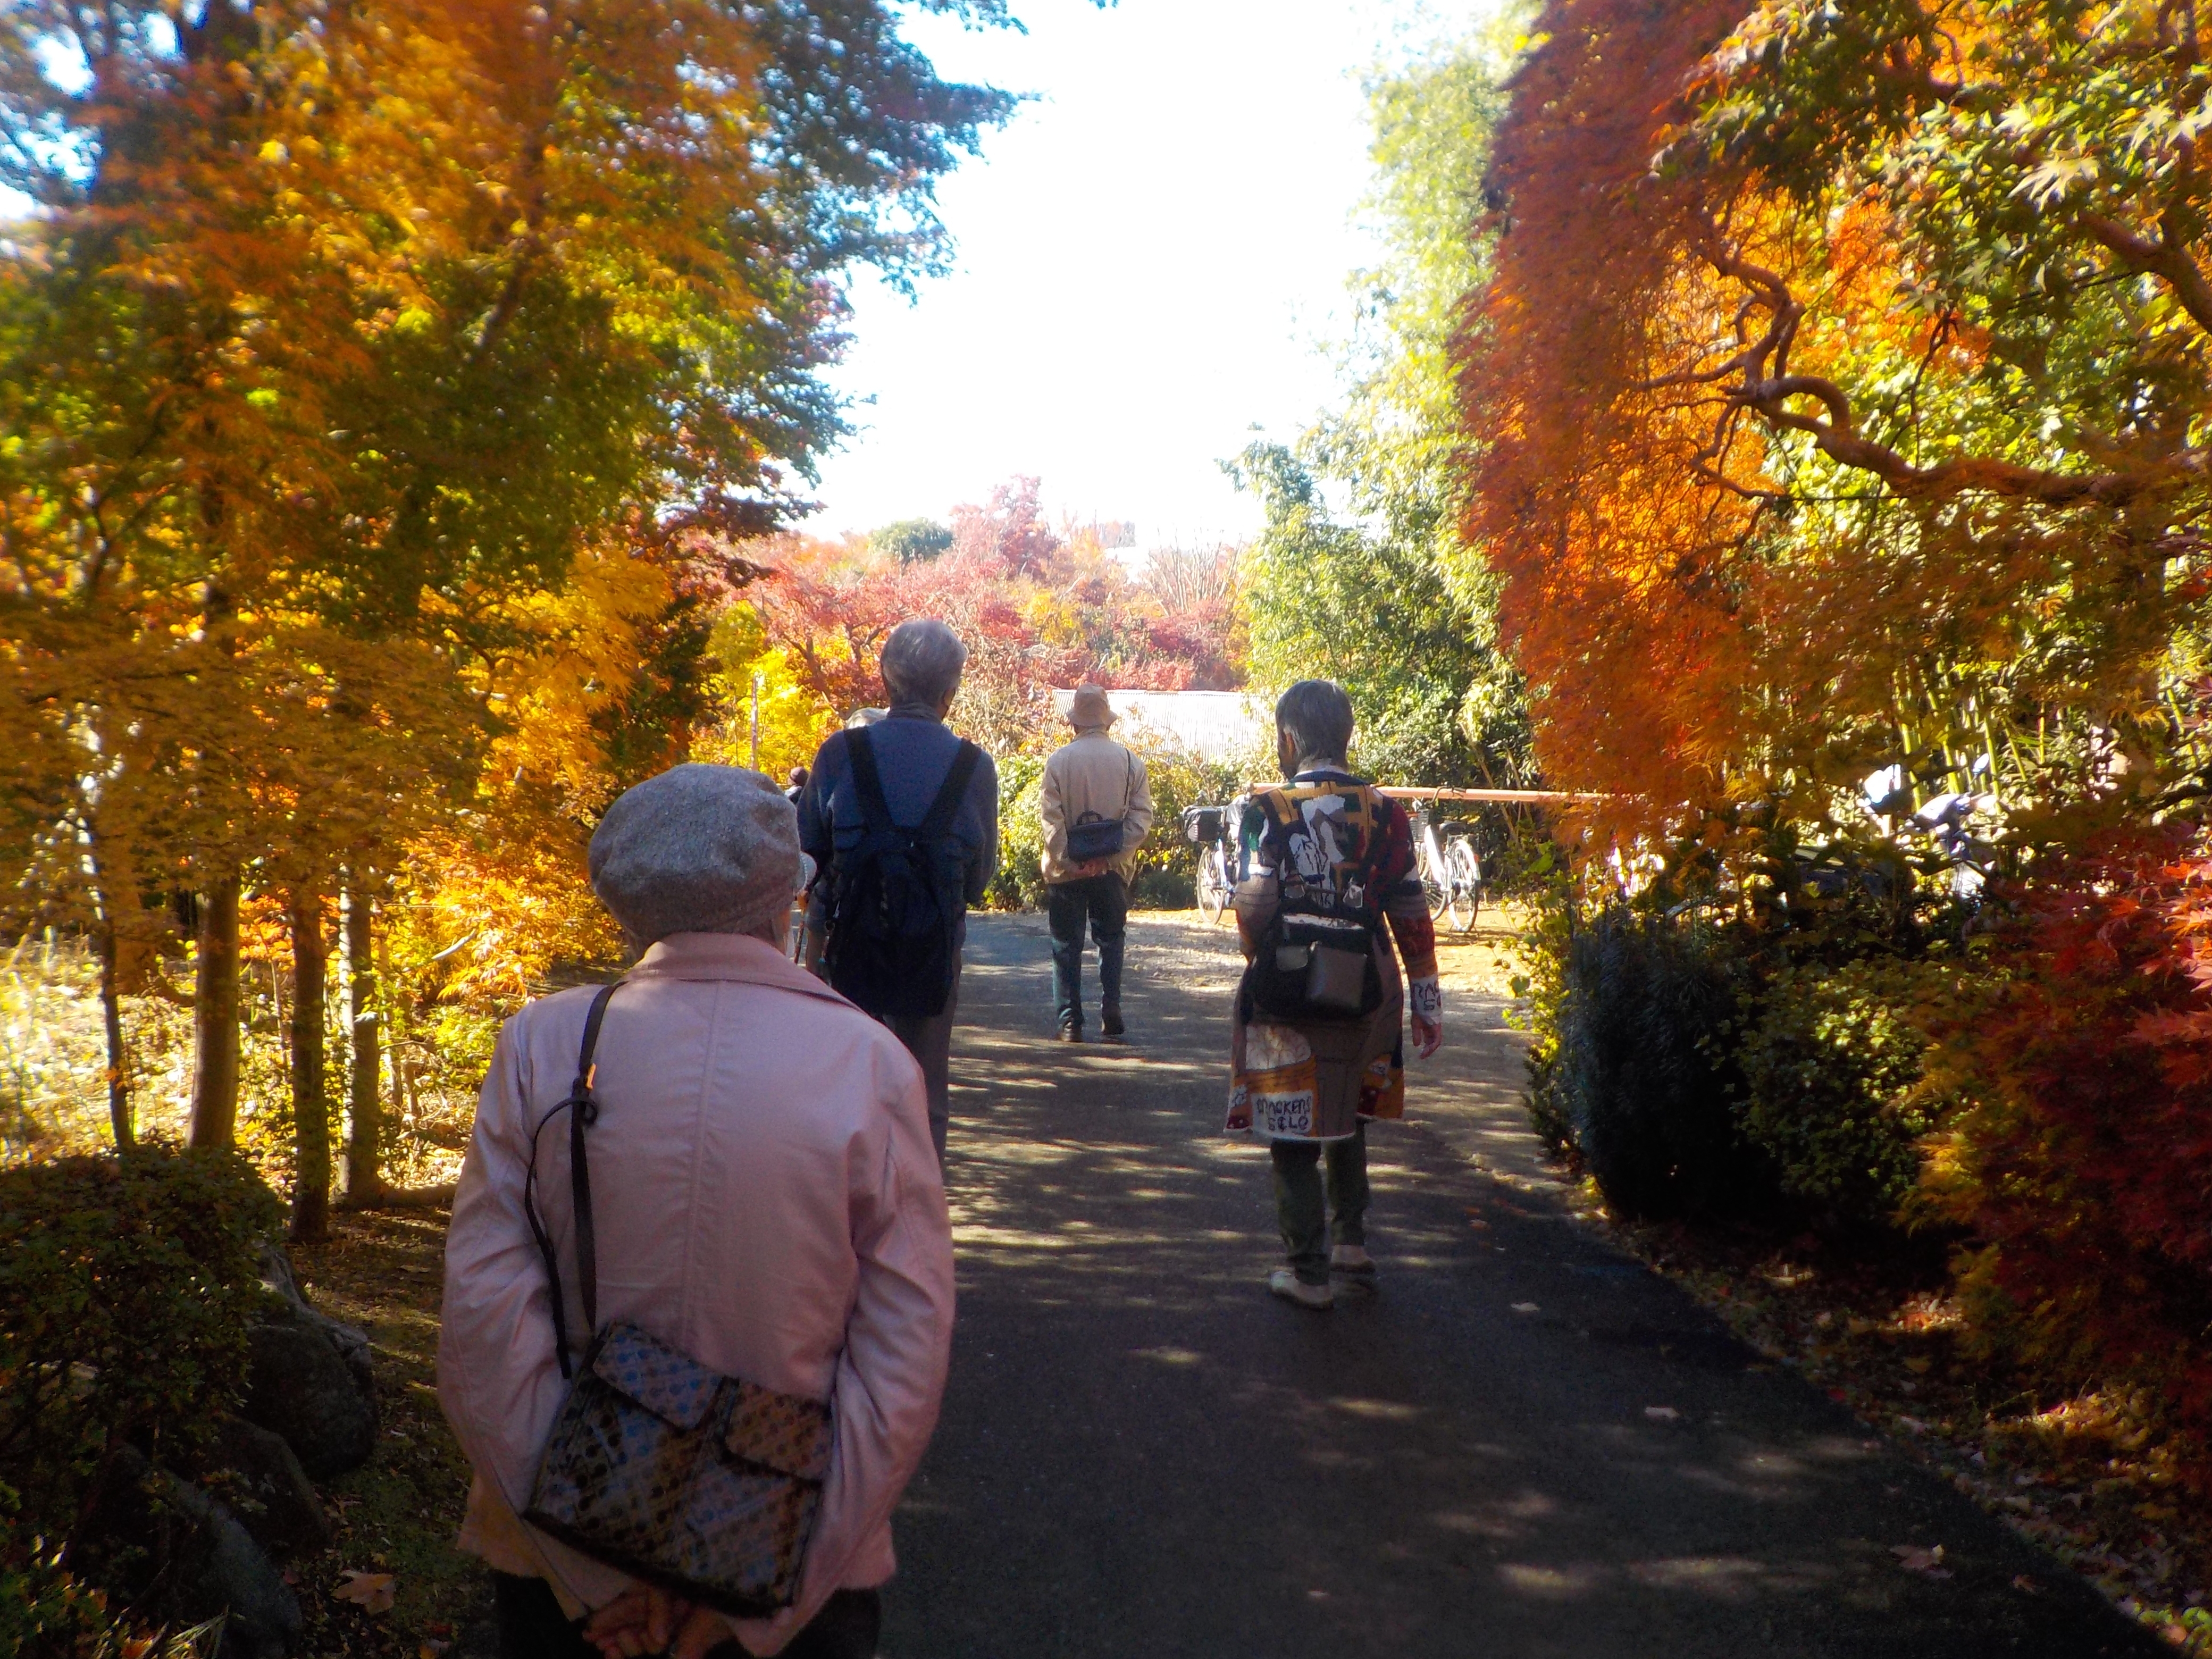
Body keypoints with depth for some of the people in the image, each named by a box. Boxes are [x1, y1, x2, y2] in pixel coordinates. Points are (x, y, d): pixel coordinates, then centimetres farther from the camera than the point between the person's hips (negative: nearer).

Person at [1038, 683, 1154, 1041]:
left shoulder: (1059, 760, -6)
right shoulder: (1130, 761, -1)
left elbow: (1051, 817, -12)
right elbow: (1142, 816, -6)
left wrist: (1067, 860, -10)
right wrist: (1113, 855, -9)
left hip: (1066, 869, -2)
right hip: (1113, 868, 2)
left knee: (1067, 946, 7)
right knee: (1111, 942, 16)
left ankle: (1070, 1021, 5)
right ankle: (1111, 1014, 11)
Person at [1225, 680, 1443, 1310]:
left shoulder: (1267, 810, -8)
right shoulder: (1384, 813, 1)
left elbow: (1254, 906, -14)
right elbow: (1411, 915, 1)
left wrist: (1263, 961, 7)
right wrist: (1426, 1001, 7)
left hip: (1286, 995, -4)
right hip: (1364, 994, 4)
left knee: (1293, 1134, 6)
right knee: (1347, 1118, 24)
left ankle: (1310, 1272, 11)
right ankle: (1352, 1242, 32)